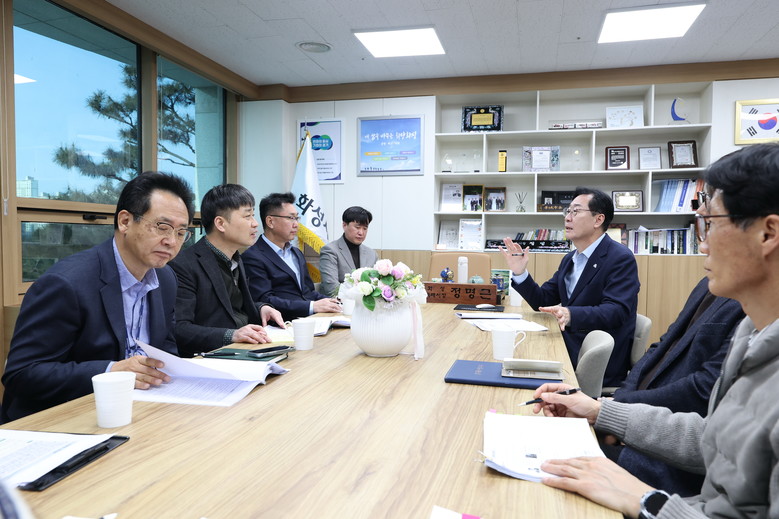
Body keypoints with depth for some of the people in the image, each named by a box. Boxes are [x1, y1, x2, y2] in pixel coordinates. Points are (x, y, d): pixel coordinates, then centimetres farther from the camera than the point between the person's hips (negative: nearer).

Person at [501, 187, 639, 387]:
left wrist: (571, 314, -40)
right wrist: (520, 273, -2)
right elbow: (542, 301, 13)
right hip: (569, 350, 7)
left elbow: (617, 310, -24)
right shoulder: (570, 259, 14)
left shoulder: (621, 258, -12)